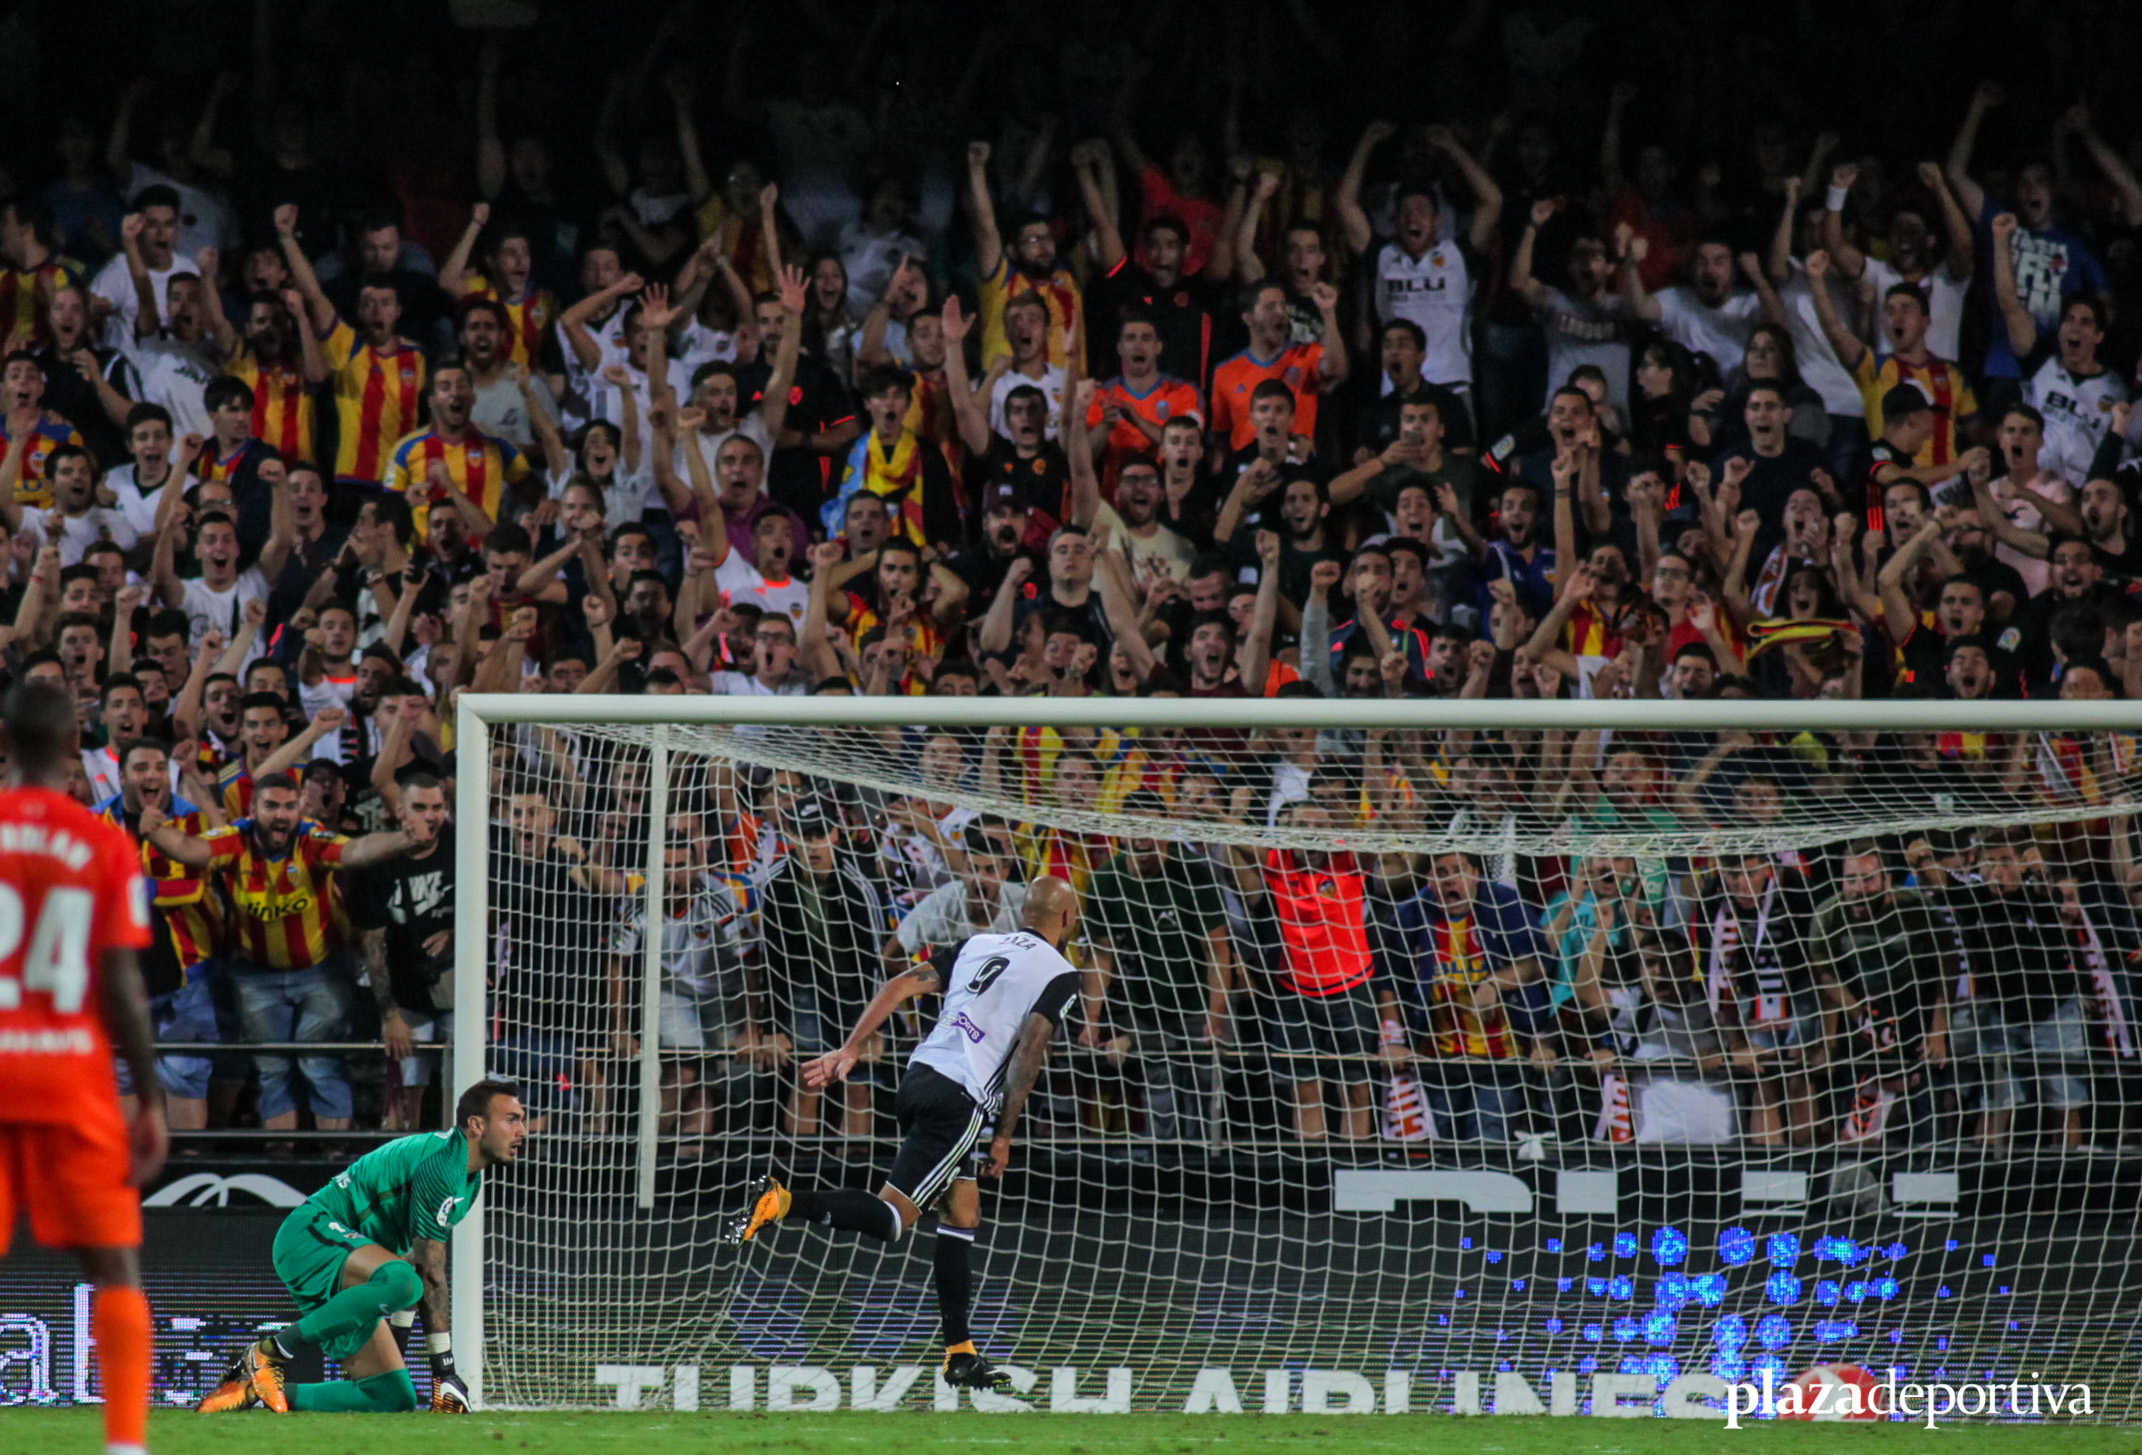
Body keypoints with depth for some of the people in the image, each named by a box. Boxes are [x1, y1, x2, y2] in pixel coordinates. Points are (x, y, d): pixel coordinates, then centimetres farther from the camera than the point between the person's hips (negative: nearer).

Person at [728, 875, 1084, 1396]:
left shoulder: (978, 945, 19)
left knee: (963, 1212, 18)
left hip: (919, 1076, 8)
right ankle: (785, 1202, -29)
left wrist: (850, 1049, 7)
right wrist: (1004, 1135, -5)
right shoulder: (1060, 975, 0)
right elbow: (1029, 1053, -10)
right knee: (890, 1218, -8)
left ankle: (961, 1353, 19)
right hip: (961, 1102, -7)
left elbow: (902, 985, 9)